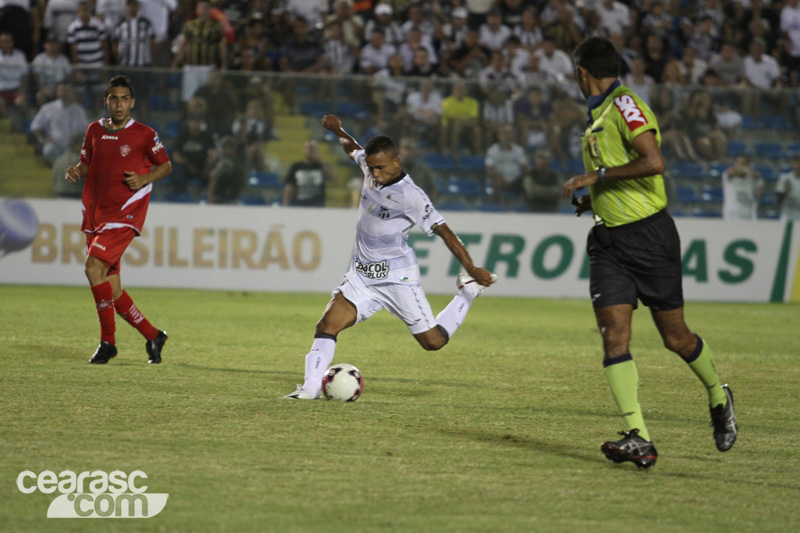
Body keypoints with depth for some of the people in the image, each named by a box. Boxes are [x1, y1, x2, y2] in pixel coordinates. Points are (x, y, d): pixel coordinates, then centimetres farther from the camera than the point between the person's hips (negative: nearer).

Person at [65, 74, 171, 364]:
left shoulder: (144, 134, -3)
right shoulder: (95, 130, 11)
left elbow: (166, 166, 7)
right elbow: (86, 164, 20)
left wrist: (144, 179, -12)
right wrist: (76, 172, -3)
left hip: (126, 211, -6)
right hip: (96, 211, 6)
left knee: (94, 268, -22)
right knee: (111, 288, 4)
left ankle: (108, 341, -12)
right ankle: (152, 336, 20)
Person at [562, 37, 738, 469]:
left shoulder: (626, 104, -12)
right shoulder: (598, 116, 17)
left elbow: (653, 162, -25)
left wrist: (598, 176, -17)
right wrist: (593, 200, 18)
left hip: (649, 235, -7)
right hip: (609, 240, 7)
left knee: (676, 338, 4)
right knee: (614, 337, -10)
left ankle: (718, 397, 32)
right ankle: (638, 439, -15)